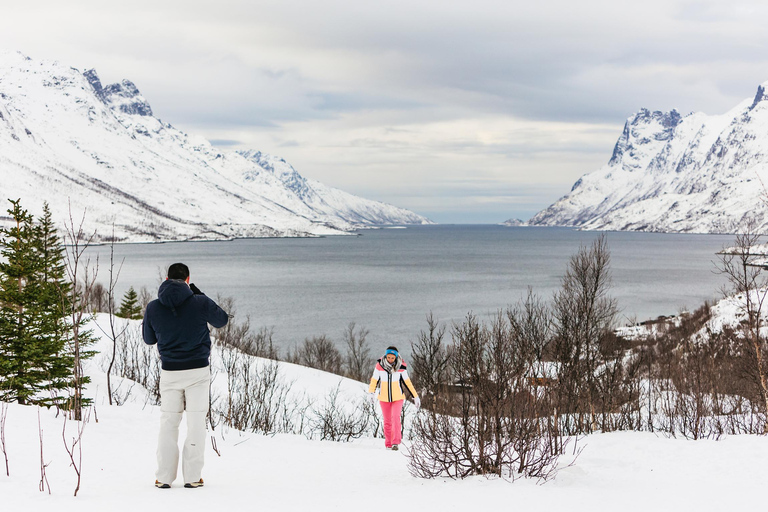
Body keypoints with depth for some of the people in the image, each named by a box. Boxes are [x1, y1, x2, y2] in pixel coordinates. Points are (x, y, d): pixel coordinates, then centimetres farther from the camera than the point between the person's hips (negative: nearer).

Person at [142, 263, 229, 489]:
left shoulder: (153, 307, -3)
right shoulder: (200, 302, -9)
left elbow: (149, 339, 10)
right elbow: (222, 320, 9)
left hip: (169, 371, 2)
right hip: (197, 369, -2)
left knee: (168, 423, 10)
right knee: (196, 422, 4)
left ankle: (164, 477, 9)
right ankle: (192, 476, 4)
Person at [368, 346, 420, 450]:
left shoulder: (401, 367, -10)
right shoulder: (379, 366, -9)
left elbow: (407, 382, -1)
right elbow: (374, 380, -4)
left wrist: (415, 397, 1)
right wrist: (372, 393, -20)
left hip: (397, 398, -1)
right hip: (384, 398, 2)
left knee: (395, 418, -18)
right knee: (387, 422, 7)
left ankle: (396, 443, -21)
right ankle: (388, 444, 18)